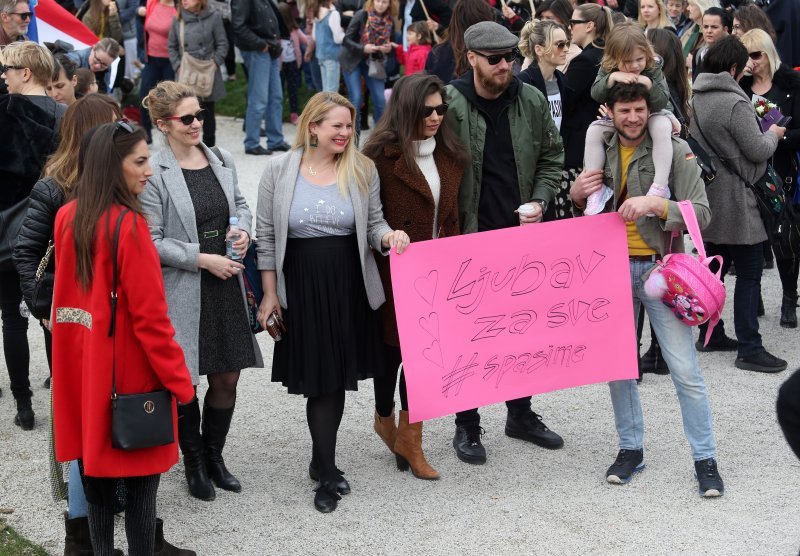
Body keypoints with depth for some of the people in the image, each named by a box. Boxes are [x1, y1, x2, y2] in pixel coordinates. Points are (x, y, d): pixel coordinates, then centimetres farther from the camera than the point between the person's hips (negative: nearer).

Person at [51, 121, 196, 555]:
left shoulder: (67, 217, 3)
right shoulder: (128, 224, -19)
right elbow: (150, 316, -19)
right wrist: (179, 381, -11)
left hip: (80, 366, 7)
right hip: (129, 370, -7)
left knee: (96, 475, 16)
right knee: (139, 480, 3)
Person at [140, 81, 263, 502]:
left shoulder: (221, 160, 5)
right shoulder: (154, 174, -14)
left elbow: (239, 203, 21)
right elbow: (153, 242, -14)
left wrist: (244, 230, 0)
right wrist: (204, 259, -16)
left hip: (226, 285, 6)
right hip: (182, 292, -5)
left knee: (227, 377, 11)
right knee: (184, 382, 6)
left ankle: (215, 457, 30)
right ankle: (194, 465, 23)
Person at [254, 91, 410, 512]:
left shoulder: (362, 170, 2)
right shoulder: (279, 171, -3)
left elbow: (373, 224, 9)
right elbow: (266, 236, 2)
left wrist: (388, 237, -16)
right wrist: (270, 293, 0)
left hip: (348, 284, 2)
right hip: (301, 283, -2)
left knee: (336, 376, 10)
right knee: (319, 378, -1)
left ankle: (321, 462, 29)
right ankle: (327, 474, 10)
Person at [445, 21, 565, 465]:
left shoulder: (532, 101, 1)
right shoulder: (449, 104, -12)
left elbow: (552, 156, 12)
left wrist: (540, 200, -4)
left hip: (521, 231, 4)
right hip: (469, 236, -4)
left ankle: (521, 413, 30)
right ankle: (466, 425, 15)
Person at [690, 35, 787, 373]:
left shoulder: (696, 99, 6)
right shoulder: (735, 103, -19)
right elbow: (757, 150, -16)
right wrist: (773, 134, 6)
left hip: (707, 194, 9)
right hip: (734, 199, -9)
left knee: (714, 266, 17)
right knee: (749, 272, -4)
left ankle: (710, 334, 24)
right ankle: (749, 348, -4)